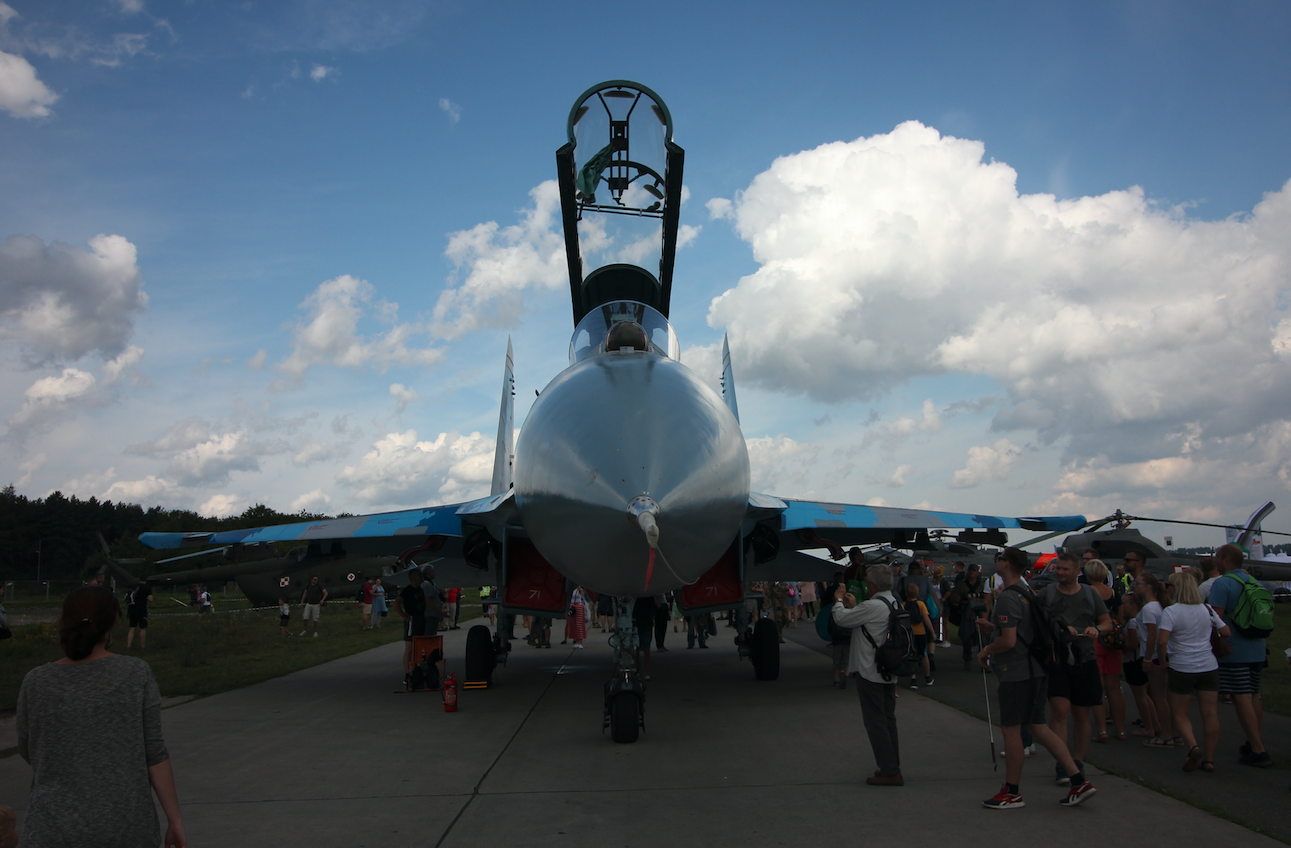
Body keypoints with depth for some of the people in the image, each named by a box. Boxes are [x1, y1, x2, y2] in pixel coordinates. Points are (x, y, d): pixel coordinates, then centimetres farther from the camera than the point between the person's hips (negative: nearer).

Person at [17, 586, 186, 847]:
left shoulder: (37, 682, -5)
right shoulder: (136, 673, -7)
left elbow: (29, 752, 10)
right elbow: (154, 752, -6)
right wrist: (175, 820, 0)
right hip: (127, 826, 0)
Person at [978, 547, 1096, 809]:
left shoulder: (1007, 598, -19)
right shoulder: (1027, 593, 13)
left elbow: (1009, 641, -24)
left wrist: (986, 650, -8)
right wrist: (993, 628, 19)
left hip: (1016, 673, -10)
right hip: (1035, 670, 10)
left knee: (1010, 729, 1)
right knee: (1037, 726, 13)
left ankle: (1011, 792, 10)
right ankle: (1078, 780, 10)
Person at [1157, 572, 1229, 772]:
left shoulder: (1171, 611, -13)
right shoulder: (1207, 609, 3)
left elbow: (1162, 641, -22)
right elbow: (1227, 632, 10)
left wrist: (1163, 662, -7)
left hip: (1182, 668, -4)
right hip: (1209, 666, 4)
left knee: (1180, 713, 9)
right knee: (1210, 714, 9)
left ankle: (1193, 747, -12)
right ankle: (1209, 758, 12)